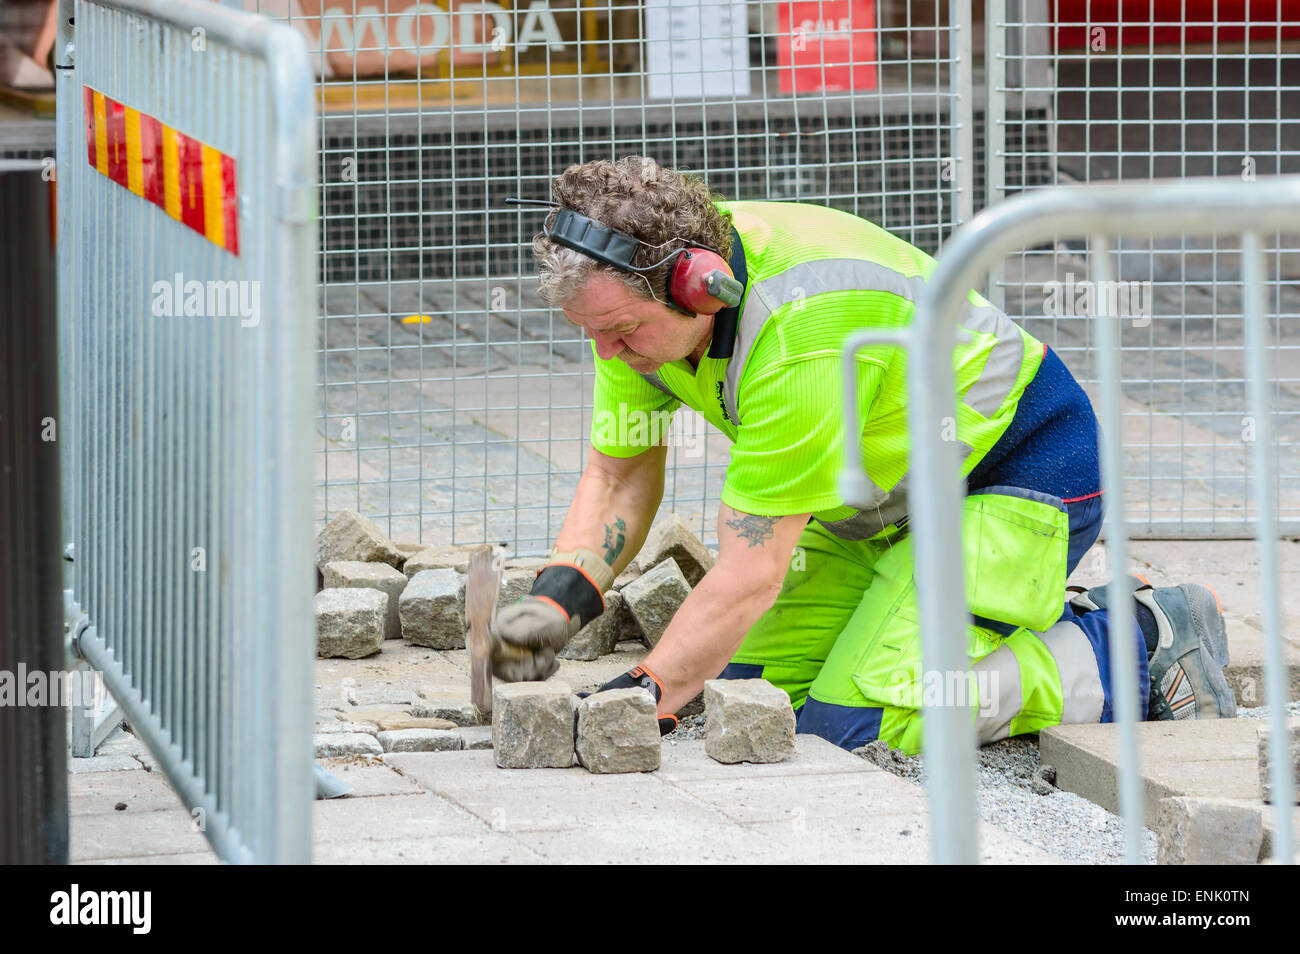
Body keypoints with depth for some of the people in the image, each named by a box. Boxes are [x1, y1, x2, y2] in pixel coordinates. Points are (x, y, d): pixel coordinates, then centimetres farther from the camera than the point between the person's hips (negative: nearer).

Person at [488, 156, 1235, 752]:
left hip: (1023, 466, -9)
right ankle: (1056, 622, 14)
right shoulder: (638, 301, -12)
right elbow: (621, 477, -1)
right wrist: (560, 597, -19)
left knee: (852, 724, -20)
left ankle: (1140, 645, -6)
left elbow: (753, 571, -33)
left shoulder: (802, 329, -37)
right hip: (900, 491, 9)